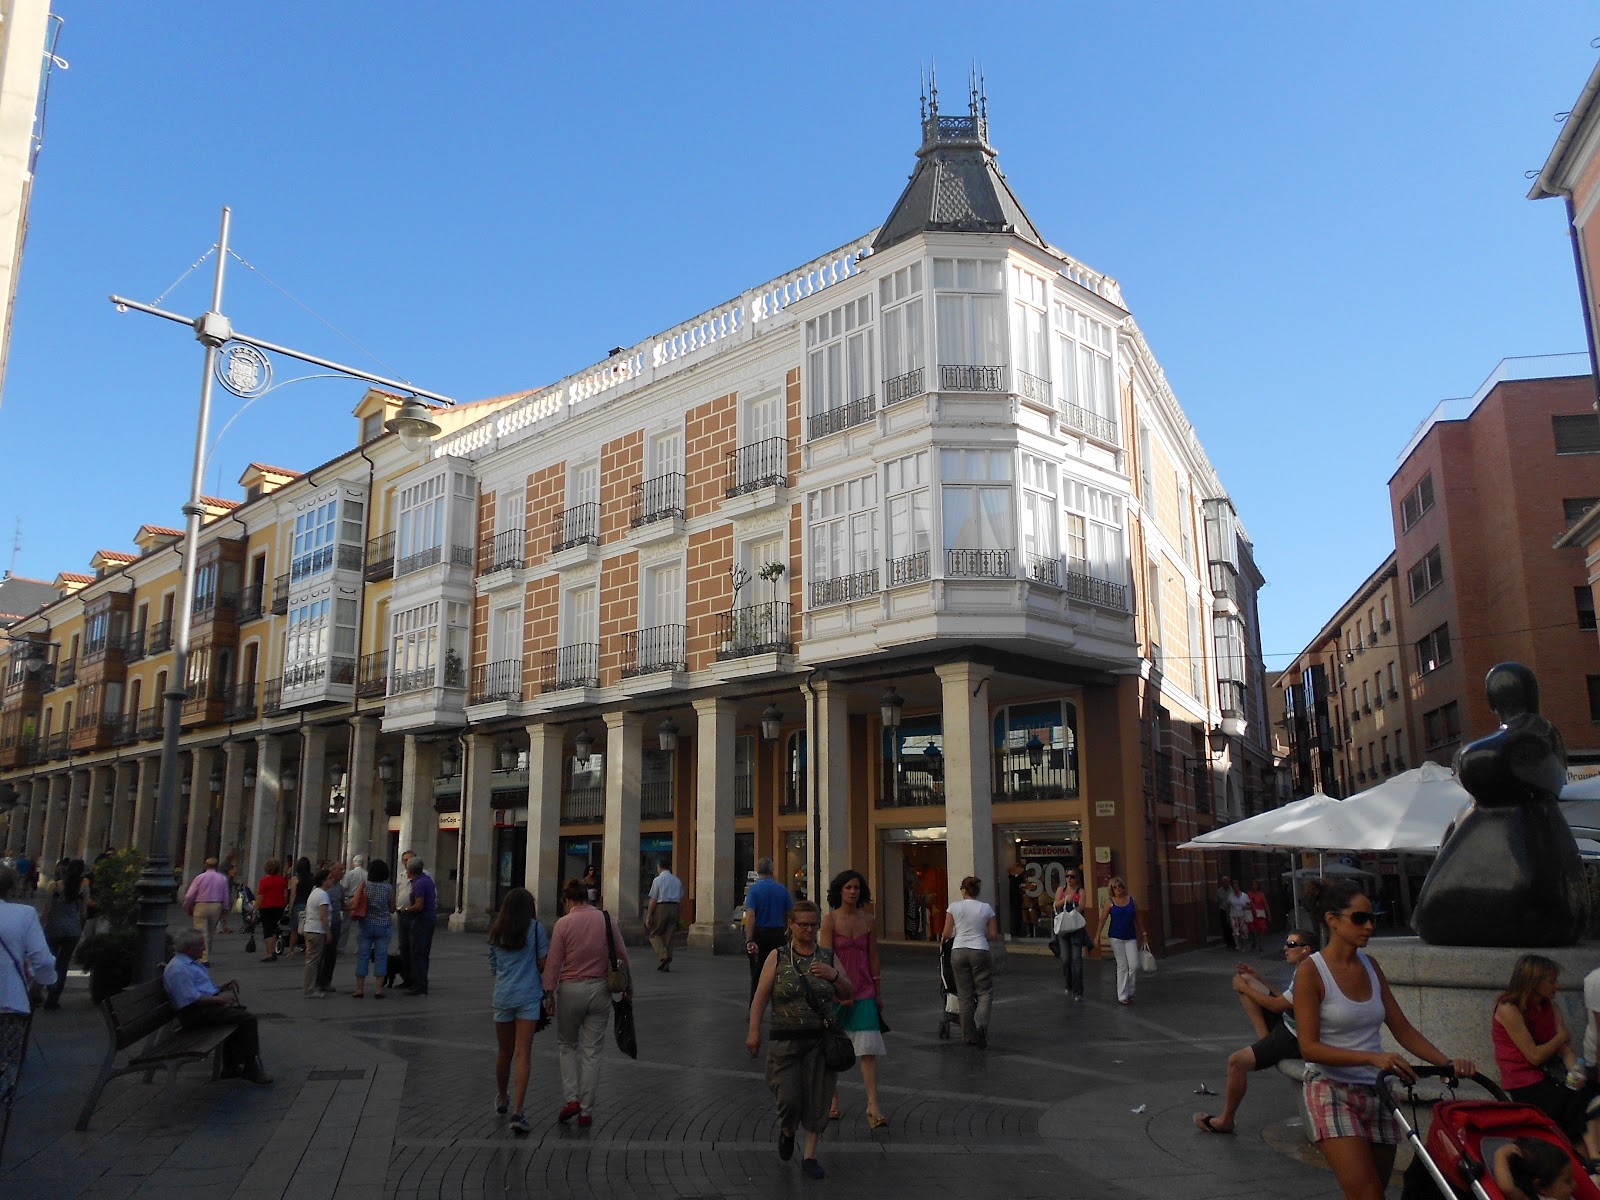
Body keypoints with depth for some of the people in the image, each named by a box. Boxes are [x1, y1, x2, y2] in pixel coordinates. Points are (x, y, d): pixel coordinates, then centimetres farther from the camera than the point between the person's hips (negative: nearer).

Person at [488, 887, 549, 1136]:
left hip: (502, 997, 4)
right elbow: (544, 963, -4)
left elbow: (493, 969, 17)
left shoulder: (496, 932, 9)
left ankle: (501, 1099, 37)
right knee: (523, 1055, -5)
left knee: (505, 1052, 20)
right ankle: (517, 1112, -12)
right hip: (529, 997, -4)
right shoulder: (535, 928, -4)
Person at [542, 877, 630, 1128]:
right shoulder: (606, 919, -2)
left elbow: (553, 963, -9)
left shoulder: (564, 924, -9)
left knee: (568, 1046, 18)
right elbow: (622, 955, 3)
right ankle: (586, 1111, 12)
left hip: (571, 990, -2)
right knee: (591, 1051, 9)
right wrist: (627, 984, 14)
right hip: (600, 989, 2)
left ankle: (571, 1099, 4)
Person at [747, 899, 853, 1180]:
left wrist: (833, 975, -11)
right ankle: (787, 1131, 28)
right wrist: (754, 1031, -12)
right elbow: (761, 996, -4)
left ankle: (810, 1156, 18)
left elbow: (847, 993, 9)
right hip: (785, 1039, -2)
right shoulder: (777, 957, 1)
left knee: (817, 1099, 2)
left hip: (820, 1039, 2)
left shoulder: (827, 957, 8)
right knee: (789, 1098, -6)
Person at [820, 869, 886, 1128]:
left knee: (869, 1049, -7)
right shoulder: (830, 919, -6)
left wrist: (879, 993, 10)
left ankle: (873, 1107, -9)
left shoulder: (868, 921, 4)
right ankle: (832, 1100, 24)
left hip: (864, 992, 2)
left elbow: (873, 958, 9)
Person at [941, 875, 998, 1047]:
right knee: (985, 992, 8)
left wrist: (942, 938, 25)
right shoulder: (986, 908, 3)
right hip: (979, 951, -1)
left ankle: (969, 1036, 13)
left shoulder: (954, 907, 0)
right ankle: (981, 1025, -17)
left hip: (958, 952, 1)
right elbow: (993, 935, 6)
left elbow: (946, 934, 2)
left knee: (965, 996, 9)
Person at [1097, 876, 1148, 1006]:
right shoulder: (1110, 903, -1)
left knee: (1134, 966, -5)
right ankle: (1122, 996, 7)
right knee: (1122, 966, -1)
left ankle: (1130, 992, 15)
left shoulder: (1132, 901, 5)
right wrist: (1098, 935, -7)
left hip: (1131, 938, 2)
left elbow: (1138, 919, 11)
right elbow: (1103, 919, -2)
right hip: (1116, 938, -2)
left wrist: (1143, 934, 13)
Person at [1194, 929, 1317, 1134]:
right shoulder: (1300, 970, 7)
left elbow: (1277, 1005, -21)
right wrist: (1257, 978, 12)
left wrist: (1244, 989, -11)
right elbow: (1283, 998, 17)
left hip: (1293, 1039, -10)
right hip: (1286, 1025, 10)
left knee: (1236, 1061, -14)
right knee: (1244, 979, 5)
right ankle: (1264, 1038, -1)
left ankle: (1225, 1120, 3)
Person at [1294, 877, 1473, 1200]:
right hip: (1333, 1092, -6)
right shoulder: (1311, 971, -11)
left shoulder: (1369, 966, 8)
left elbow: (1402, 1028, 9)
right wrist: (1373, 1057, -26)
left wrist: (1448, 1062, -6)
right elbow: (1309, 1048, -16)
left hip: (1377, 1093, 6)